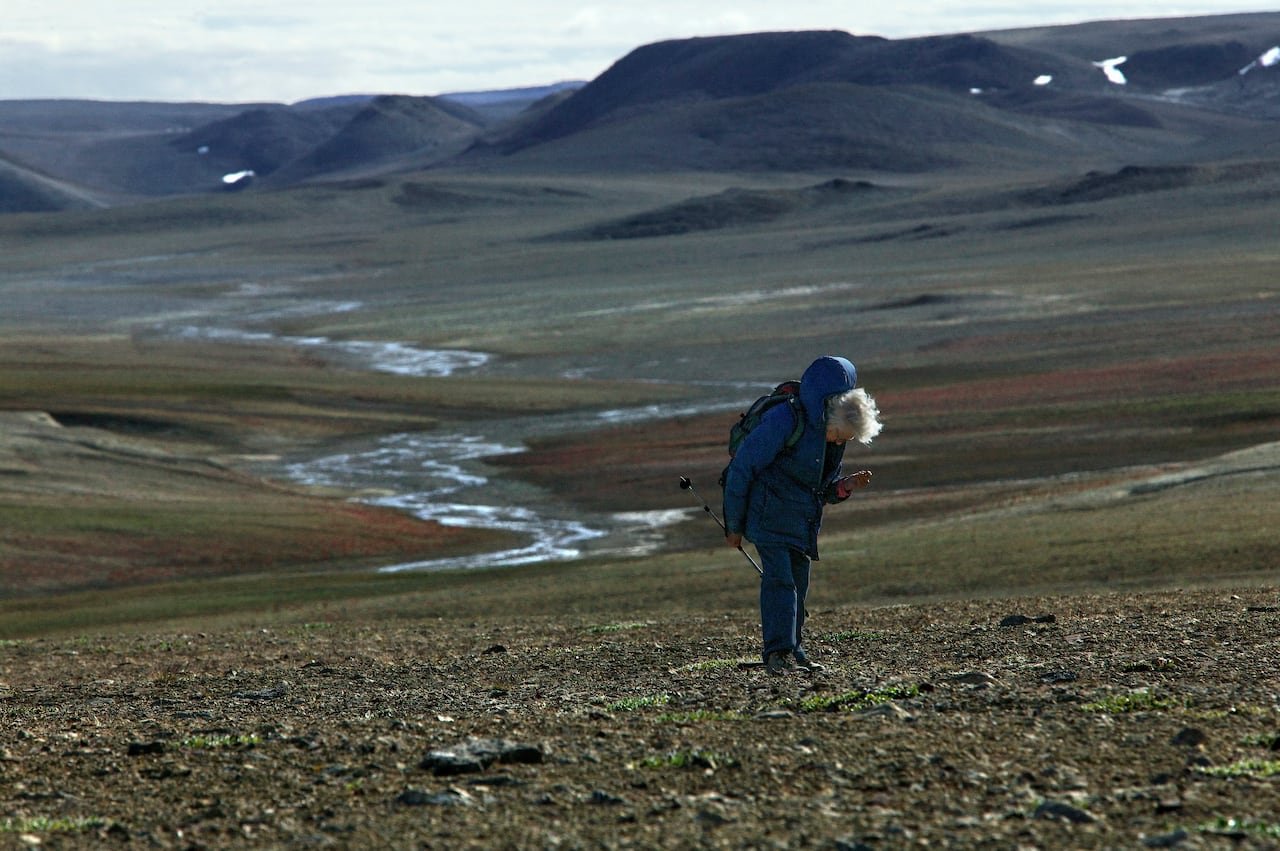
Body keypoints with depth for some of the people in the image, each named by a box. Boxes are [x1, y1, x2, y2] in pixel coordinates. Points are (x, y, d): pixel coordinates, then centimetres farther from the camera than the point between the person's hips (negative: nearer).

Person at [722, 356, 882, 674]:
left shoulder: (833, 435, 5)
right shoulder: (785, 420, -21)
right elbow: (742, 468, -16)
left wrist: (846, 486, -7)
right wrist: (734, 526, -11)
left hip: (802, 523, 8)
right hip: (768, 515, -8)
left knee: (798, 582, 7)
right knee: (779, 577, -18)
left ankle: (794, 652, 15)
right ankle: (777, 651, -21)